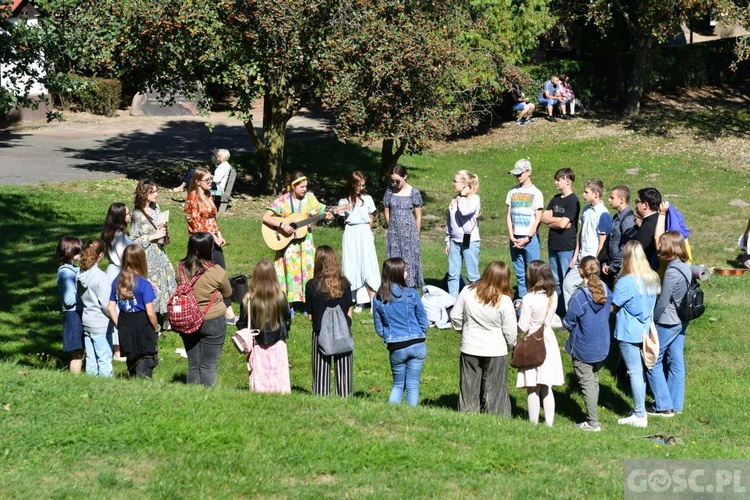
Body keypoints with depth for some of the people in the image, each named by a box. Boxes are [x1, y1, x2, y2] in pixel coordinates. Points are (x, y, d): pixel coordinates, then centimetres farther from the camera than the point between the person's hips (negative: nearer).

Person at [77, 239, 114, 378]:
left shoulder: (81, 274, 2)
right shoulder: (101, 277, -18)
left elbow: (80, 298, 9)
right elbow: (105, 303, -16)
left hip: (86, 321, 7)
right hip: (100, 324, -7)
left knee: (90, 358, 13)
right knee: (104, 358, 0)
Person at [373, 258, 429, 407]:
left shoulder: (378, 299, -3)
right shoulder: (411, 294, -8)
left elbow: (379, 329, 4)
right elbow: (424, 322, 0)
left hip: (396, 348, 2)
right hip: (417, 346, -2)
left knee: (398, 385, 17)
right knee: (413, 386, 7)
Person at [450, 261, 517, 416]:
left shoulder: (467, 292, -10)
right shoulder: (505, 301, -18)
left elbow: (455, 317, 1)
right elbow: (510, 332, -11)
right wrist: (510, 345, 10)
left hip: (469, 349, 3)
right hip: (495, 351, -3)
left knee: (468, 391, 15)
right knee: (494, 392, 8)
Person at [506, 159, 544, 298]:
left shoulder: (535, 193, -2)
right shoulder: (512, 192, 10)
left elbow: (538, 219, -5)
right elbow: (509, 216, 10)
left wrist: (527, 239, -11)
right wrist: (512, 237, -2)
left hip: (530, 238, -4)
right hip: (515, 239, 4)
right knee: (519, 273, 8)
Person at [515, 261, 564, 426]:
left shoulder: (529, 299, -18)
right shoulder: (553, 296, -2)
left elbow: (523, 327, -16)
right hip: (548, 341, 5)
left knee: (532, 388, 4)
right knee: (546, 388, 14)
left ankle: (534, 423, 9)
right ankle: (549, 423, 15)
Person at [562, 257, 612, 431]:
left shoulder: (580, 296, -23)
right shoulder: (606, 291, -4)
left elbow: (568, 323, -16)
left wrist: (564, 323, 5)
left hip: (583, 349, -6)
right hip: (602, 347, 6)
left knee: (587, 383, 4)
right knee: (594, 381, 20)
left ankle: (593, 422, 7)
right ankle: (592, 416, 30)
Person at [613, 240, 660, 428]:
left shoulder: (626, 282, -22)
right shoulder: (652, 278, 0)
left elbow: (612, 307, -14)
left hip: (628, 334, -7)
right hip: (645, 332, 7)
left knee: (634, 372, 0)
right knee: (640, 371, 18)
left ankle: (639, 416, 7)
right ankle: (640, 409, 28)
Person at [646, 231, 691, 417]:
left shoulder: (672, 272, -22)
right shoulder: (685, 268, 4)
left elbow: (662, 302, -20)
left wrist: (650, 321, -6)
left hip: (667, 323, -9)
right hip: (680, 322, 9)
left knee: (652, 362, 2)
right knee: (676, 362, 13)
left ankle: (663, 406, 3)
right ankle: (675, 405, 20)